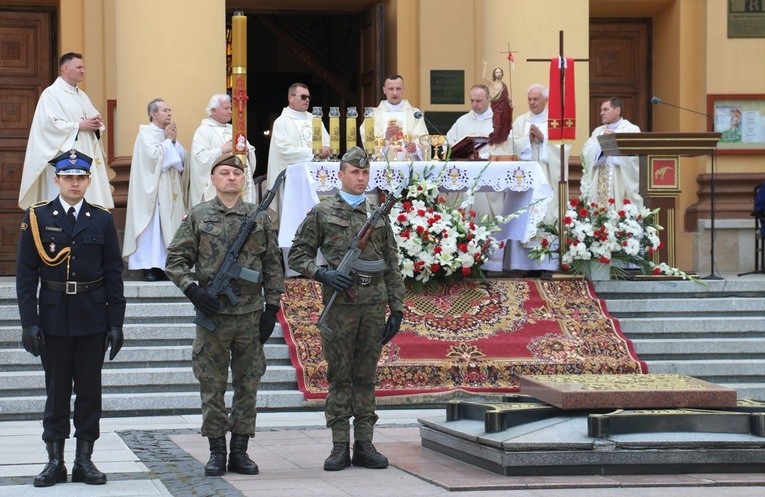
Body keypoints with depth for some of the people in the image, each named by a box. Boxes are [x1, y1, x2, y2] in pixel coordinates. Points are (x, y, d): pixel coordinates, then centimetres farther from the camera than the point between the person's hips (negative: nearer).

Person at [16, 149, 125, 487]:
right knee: (56, 389, 4)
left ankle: (84, 460, 11)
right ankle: (55, 462, 10)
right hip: (54, 317, -1)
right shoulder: (37, 218, 1)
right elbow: (26, 275, 0)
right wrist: (29, 322, -7)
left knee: (90, 389, 4)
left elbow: (114, 275, 5)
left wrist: (116, 322, 0)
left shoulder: (102, 220, 4)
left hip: (92, 318, 1)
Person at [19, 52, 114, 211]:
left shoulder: (82, 95, 21)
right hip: (65, 158, -8)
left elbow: (95, 117, 22)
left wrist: (96, 123, -3)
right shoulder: (51, 94, -5)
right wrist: (79, 126, -16)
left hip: (87, 156, 8)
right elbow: (48, 123, -16)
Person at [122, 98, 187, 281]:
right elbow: (154, 156, -18)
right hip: (153, 191, -7)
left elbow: (183, 158, 12)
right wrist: (168, 141, -5)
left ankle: (166, 265, 5)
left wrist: (174, 141, 0)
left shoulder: (169, 133, 18)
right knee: (153, 227, -11)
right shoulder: (146, 134, -3)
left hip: (170, 190, 7)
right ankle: (149, 268, -11)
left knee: (169, 226, 3)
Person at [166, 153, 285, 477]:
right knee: (212, 386, 2)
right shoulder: (197, 216, 3)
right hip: (212, 313, -1)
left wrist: (272, 307, 2)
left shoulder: (260, 218, 7)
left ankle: (240, 450, 13)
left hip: (251, 314, 1)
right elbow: (175, 260, 3)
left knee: (248, 385, 5)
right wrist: (192, 290, -12)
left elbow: (273, 266, 9)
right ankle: (217, 451, 10)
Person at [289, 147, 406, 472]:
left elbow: (392, 267, 13)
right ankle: (340, 446, 4)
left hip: (374, 306, 3)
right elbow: (297, 255, 4)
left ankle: (364, 445, 9)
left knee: (366, 377, 6)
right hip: (340, 305, -3)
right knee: (339, 377, 0)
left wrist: (397, 309, 8)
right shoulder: (321, 213, 5)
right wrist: (321, 274, -14)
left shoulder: (379, 216, 13)